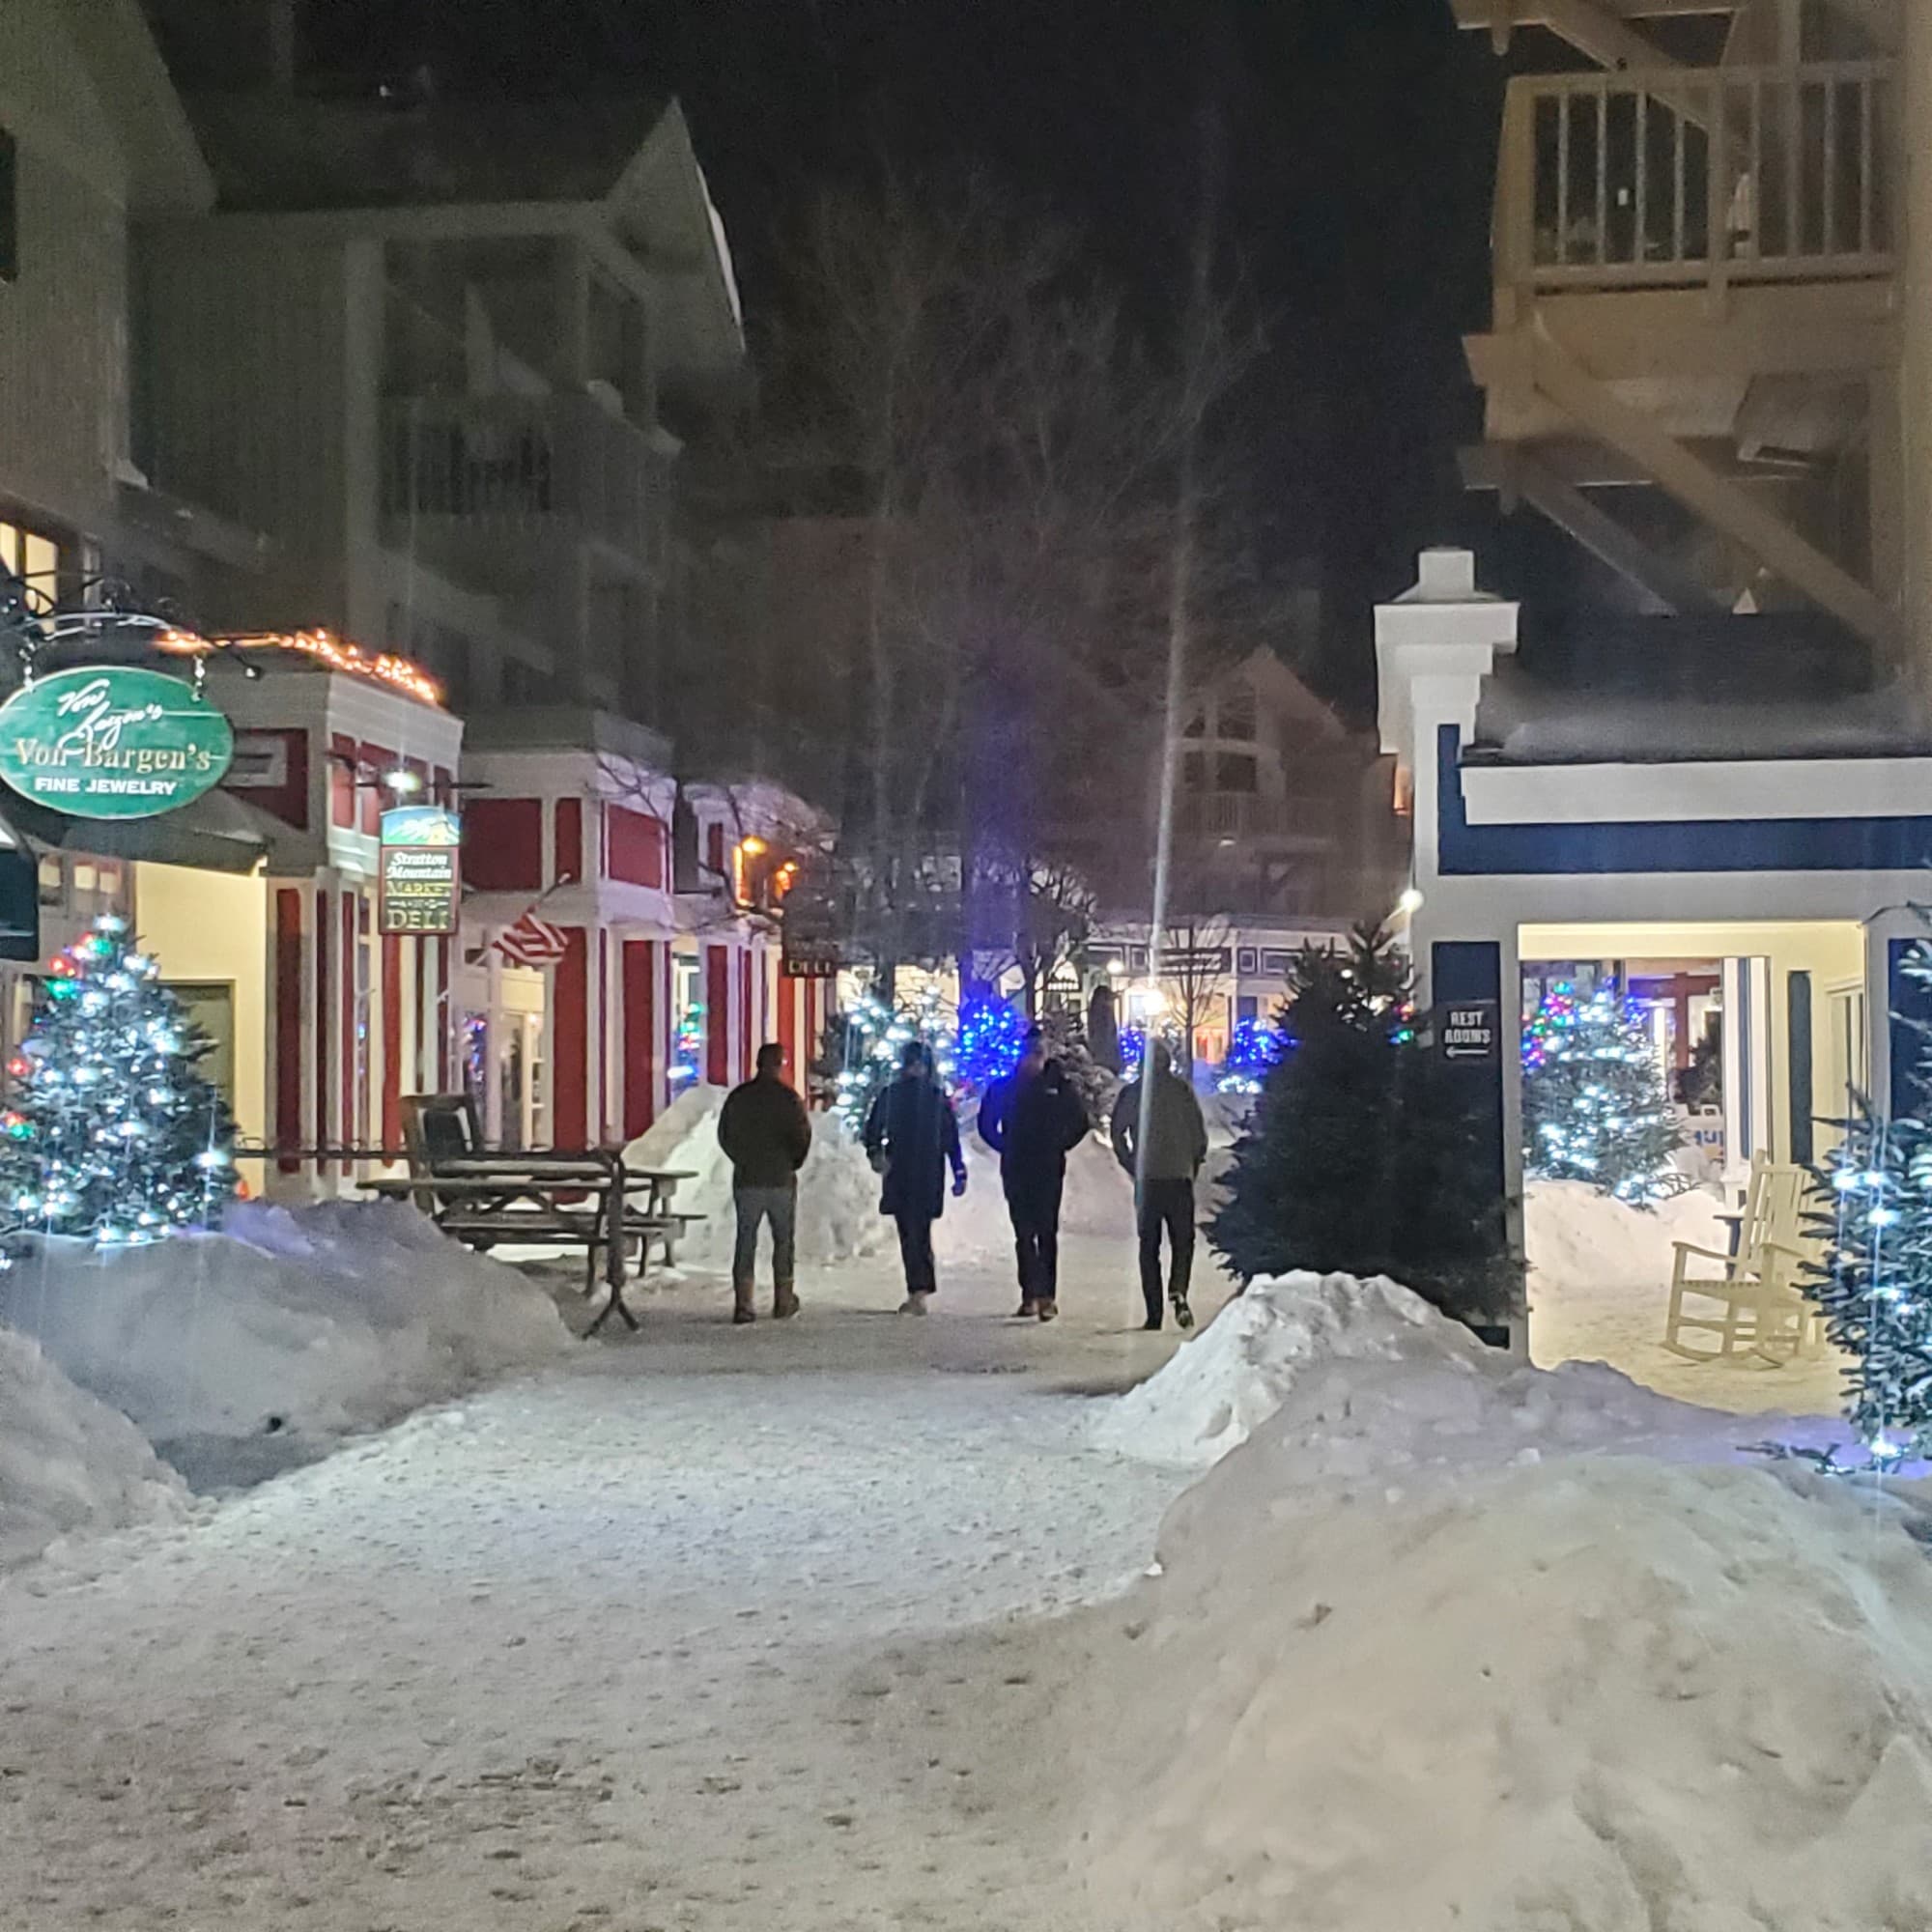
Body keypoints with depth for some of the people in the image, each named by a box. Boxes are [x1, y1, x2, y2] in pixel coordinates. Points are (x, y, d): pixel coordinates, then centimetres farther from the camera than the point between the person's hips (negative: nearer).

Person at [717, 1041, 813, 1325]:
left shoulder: (737, 1097, 0)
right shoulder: (788, 1099, -9)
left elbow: (724, 1136, 5)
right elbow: (802, 1137, -8)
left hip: (746, 1180, 2)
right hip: (781, 1180, -2)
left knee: (745, 1240, 3)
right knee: (784, 1240, 11)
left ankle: (742, 1303, -5)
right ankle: (783, 1300, 16)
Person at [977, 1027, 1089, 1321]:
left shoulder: (1058, 1085, 2)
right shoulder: (1004, 1087, 5)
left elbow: (1080, 1122, 11)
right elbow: (987, 1124, 16)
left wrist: (1061, 1147, 4)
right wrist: (1005, 1148, 8)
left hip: (1049, 1171, -2)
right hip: (1015, 1172, 2)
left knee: (1047, 1233, -5)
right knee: (1023, 1234, 2)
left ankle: (1047, 1296, -4)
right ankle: (1030, 1295, 5)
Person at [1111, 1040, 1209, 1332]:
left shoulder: (1132, 1092, 3)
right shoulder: (1182, 1089, -1)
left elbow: (1117, 1133, -2)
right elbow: (1200, 1132, -3)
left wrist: (1132, 1167, 8)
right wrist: (1194, 1164, 11)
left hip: (1146, 1179, 1)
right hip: (1180, 1177, -1)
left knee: (1149, 1246, 7)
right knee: (1183, 1241, 8)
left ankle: (1154, 1313, 4)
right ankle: (1178, 1291, -18)